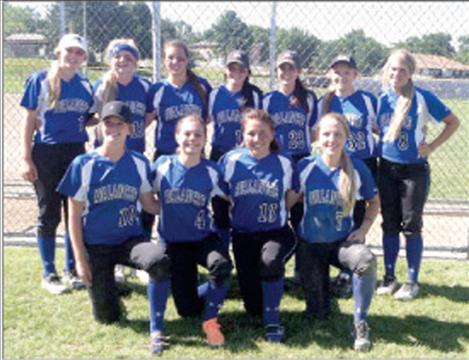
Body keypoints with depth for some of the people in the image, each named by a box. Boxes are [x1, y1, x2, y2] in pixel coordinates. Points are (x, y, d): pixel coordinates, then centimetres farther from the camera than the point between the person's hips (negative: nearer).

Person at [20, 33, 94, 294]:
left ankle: (72, 270, 22)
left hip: (76, 153, 4)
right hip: (47, 154, -4)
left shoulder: (85, 85, 6)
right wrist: (27, 159, -9)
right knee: (49, 215, 3)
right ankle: (49, 274, 14)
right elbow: (30, 121, -4)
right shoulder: (40, 81, -4)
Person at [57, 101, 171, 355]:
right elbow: (74, 215, -2)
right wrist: (80, 258, -6)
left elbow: (150, 205, 8)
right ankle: (105, 286, 36)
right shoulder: (83, 164, -5)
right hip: (96, 245, -1)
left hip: (130, 239, 1)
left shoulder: (139, 163, 1)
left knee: (159, 260, -34)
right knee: (108, 318, -1)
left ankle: (156, 331, -20)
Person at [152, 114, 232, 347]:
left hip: (204, 238, 0)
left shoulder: (212, 171, -7)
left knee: (221, 265, -35)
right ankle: (211, 292, 34)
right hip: (173, 242, 1)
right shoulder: (162, 165, -7)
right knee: (188, 310, -2)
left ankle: (210, 321, -13)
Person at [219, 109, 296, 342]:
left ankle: (272, 321, -16)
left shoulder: (283, 163, -4)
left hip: (276, 232, -1)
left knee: (270, 260, -38)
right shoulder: (230, 160, -2)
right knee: (253, 306, -1)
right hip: (243, 234, 2)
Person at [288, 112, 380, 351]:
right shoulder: (305, 167, -10)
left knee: (367, 260, -37)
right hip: (310, 244, 1)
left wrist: (363, 229, -6)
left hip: (343, 241, 0)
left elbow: (374, 202, 6)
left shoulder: (357, 168, -9)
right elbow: (289, 199, 2)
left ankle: (360, 322, -16)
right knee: (317, 314, 1)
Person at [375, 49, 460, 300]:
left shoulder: (423, 98, -9)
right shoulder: (382, 98, 2)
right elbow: (374, 128, 19)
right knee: (389, 225, 9)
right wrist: (380, 144, 2)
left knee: (411, 227, 1)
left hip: (414, 170, -4)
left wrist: (432, 146, -10)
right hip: (386, 168, 4)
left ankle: (412, 282, 13)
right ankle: (389, 277, 21)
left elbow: (453, 122, -3)